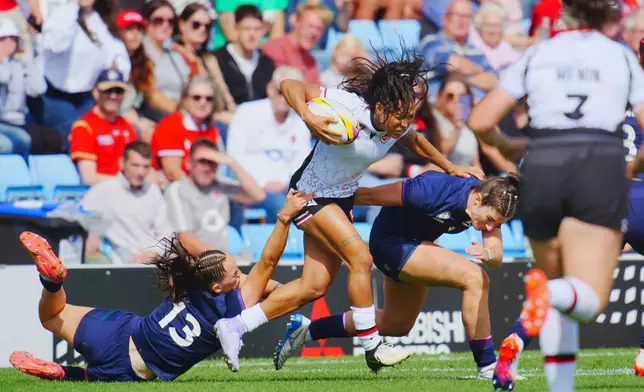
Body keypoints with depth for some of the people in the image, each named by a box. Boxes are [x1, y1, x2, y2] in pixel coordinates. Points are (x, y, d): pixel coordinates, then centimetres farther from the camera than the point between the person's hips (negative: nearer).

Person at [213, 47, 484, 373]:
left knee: (314, 287, 4)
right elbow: (290, 85, -33)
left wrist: (450, 168, 19)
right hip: (311, 194, -8)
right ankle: (372, 347, -10)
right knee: (360, 257, -20)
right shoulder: (350, 108, -31)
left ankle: (235, 326, 11)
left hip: (341, 199, 8)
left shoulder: (398, 126, -9)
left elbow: (417, 144, 16)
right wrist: (309, 118, -49)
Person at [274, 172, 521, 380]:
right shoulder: (435, 191, -34)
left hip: (413, 244, 9)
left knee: (396, 325, 23)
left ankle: (307, 329, 33)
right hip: (391, 241, -9)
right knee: (475, 279, -23)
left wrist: (487, 254, -41)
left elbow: (497, 256, -16)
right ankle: (487, 367, -15)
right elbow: (371, 196, -25)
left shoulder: (490, 204, -15)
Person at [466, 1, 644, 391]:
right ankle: (550, 293, -43)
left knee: (558, 286, 20)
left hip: (542, 170, 2)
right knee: (589, 299, -8)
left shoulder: (536, 56, 16)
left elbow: (480, 122, 10)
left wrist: (510, 147, 30)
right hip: (601, 170, -2)